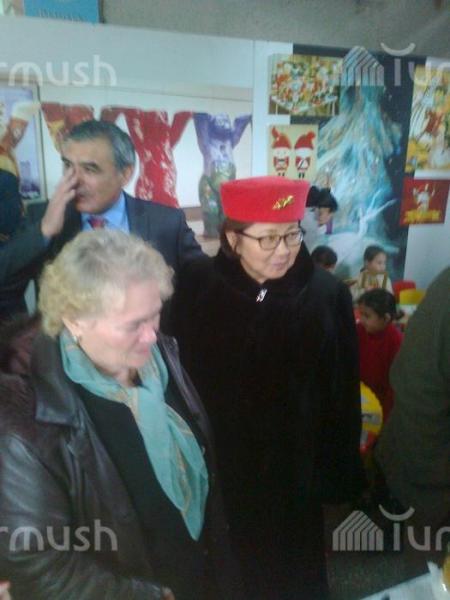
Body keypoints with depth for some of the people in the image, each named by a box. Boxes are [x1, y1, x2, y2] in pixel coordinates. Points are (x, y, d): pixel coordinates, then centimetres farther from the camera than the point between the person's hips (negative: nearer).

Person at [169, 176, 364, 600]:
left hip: (295, 468, 0)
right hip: (215, 465, 1)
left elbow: (344, 392, -4)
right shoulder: (196, 285, -13)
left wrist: (339, 470, 0)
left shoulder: (327, 293, -12)